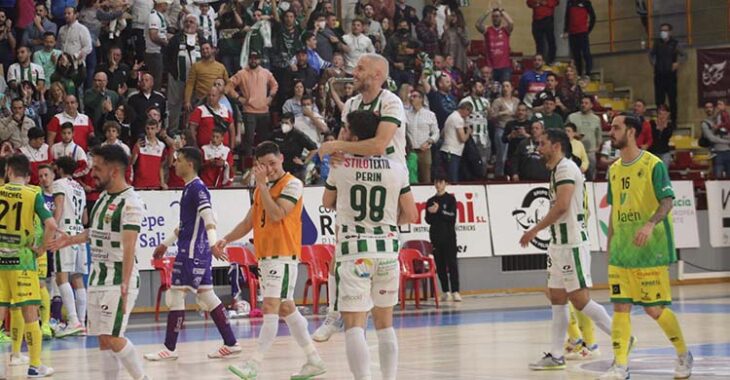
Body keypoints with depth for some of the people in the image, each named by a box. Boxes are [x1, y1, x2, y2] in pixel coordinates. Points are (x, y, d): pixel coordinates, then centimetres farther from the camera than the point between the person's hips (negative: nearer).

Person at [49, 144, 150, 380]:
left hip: (118, 281, -9)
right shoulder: (104, 196, 12)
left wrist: (124, 284, -30)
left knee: (112, 337, -11)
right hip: (98, 278, 9)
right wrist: (72, 240, 21)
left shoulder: (130, 202, -16)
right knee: (103, 339, 8)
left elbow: (129, 246, -23)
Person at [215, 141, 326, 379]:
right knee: (286, 309, 11)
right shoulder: (262, 188, 17)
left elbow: (276, 215, -20)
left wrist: (262, 184, -16)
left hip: (283, 255, -9)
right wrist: (226, 240, 9)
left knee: (271, 307, -14)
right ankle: (314, 361, 18)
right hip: (265, 256, 9)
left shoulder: (292, 184, -8)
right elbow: (249, 222, 21)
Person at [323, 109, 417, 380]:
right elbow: (411, 215, 6)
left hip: (353, 250, -3)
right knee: (384, 324, 16)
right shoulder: (397, 169, 1)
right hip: (387, 248, 3)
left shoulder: (340, 166, -2)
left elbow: (328, 203, 16)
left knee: (354, 325, -6)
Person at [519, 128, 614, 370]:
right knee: (557, 298, 9)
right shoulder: (556, 170, 17)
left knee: (579, 299, -9)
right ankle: (556, 356, 12)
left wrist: (535, 230, -19)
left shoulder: (566, 168, -14)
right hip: (559, 243, 10)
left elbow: (561, 206, -24)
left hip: (572, 244, -10)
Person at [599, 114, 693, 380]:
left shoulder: (653, 165, -8)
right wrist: (610, 246, 16)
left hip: (650, 250, -6)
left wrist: (651, 224, -32)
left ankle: (684, 356, 19)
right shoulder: (614, 170, 12)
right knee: (620, 307, -2)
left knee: (654, 308, -1)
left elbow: (667, 202, -14)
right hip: (621, 252, 6)